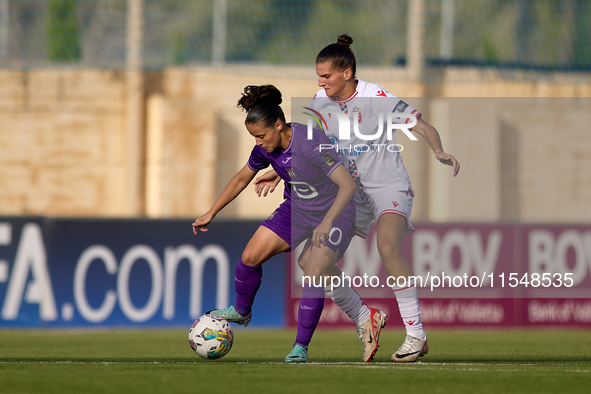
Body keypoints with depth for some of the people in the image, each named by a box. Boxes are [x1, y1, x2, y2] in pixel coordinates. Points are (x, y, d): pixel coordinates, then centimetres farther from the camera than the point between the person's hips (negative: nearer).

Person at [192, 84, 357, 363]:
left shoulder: (312, 144, -32)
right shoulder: (266, 148, -10)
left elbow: (348, 185, -35)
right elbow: (241, 179, 9)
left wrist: (326, 223, -45)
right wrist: (211, 214, 12)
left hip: (334, 213, -6)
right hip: (296, 210, 6)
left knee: (313, 277, -19)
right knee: (250, 256, -3)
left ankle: (301, 347, -5)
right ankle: (241, 312, 23)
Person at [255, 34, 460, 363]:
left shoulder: (376, 98, -16)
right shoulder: (320, 102, 2)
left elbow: (422, 126, -16)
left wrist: (440, 152, -35)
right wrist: (279, 173, 14)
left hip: (389, 188, -6)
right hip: (351, 194, 6)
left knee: (388, 247, -32)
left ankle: (416, 335, -24)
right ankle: (365, 320, 12)